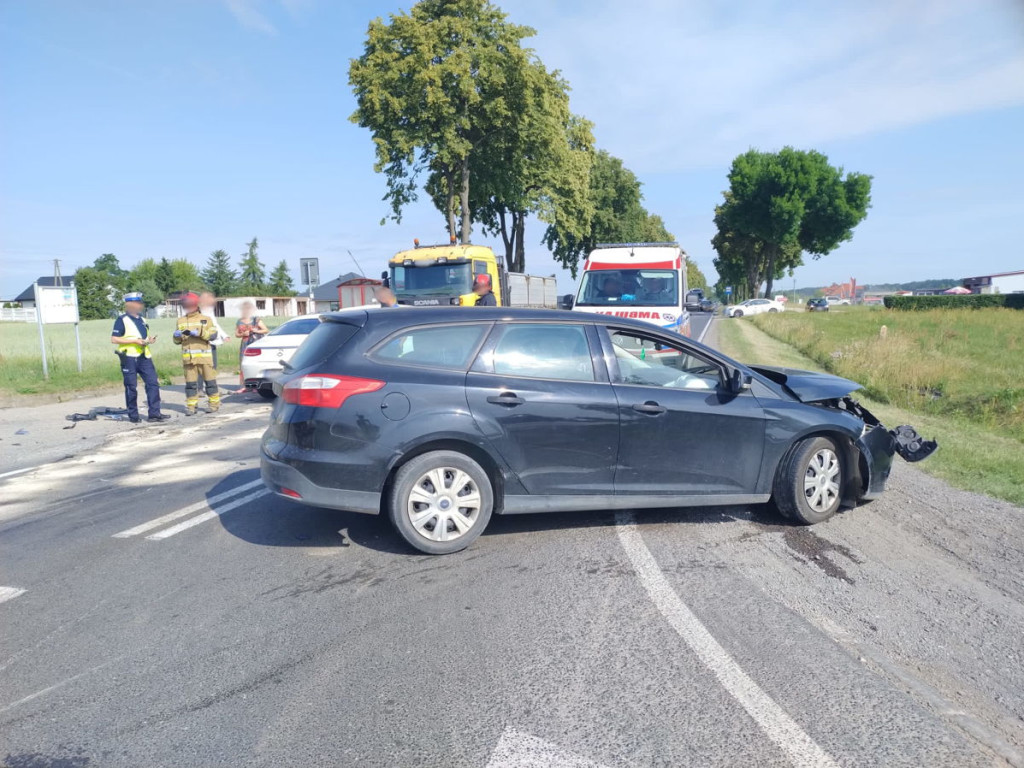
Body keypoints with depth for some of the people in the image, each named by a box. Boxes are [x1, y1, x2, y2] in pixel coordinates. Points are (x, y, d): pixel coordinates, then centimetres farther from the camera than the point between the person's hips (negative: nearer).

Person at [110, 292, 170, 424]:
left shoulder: (142, 319, 17)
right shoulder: (122, 319, -6)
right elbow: (113, 339, -10)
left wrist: (149, 339, 4)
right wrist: (134, 340, -17)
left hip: (144, 356, 6)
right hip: (129, 357, -6)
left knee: (153, 383, -1)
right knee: (131, 387, 1)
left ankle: (154, 413, 2)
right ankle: (133, 415, 11)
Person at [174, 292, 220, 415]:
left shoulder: (206, 319, 6)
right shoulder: (181, 321, 16)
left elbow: (213, 335, -7)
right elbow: (177, 341, 16)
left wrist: (198, 333, -18)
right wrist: (177, 335, -6)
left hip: (204, 355, -3)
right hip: (188, 357, 3)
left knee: (210, 380, 0)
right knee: (190, 382, 2)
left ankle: (215, 404, 10)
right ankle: (191, 406, 8)